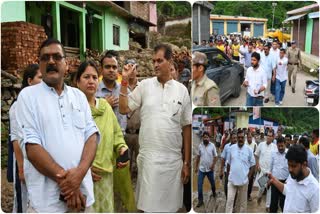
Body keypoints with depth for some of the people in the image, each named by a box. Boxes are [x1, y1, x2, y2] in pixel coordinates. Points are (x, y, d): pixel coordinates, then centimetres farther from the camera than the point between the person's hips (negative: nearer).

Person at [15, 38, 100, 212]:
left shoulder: (78, 95, 9)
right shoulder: (28, 95, -2)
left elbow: (92, 135, 1)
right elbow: (31, 146, -11)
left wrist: (80, 172, -15)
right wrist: (63, 178, -16)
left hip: (83, 190, 4)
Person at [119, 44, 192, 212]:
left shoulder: (182, 90, 3)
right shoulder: (144, 85, 1)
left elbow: (186, 127, 5)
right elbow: (124, 109, 0)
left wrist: (187, 162, 4)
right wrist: (124, 81, -7)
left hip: (173, 158, 1)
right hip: (149, 157, -1)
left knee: (170, 204, 14)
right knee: (148, 204, 6)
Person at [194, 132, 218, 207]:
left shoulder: (212, 145, -10)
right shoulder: (200, 145, -4)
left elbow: (215, 156, -7)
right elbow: (198, 156, 5)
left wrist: (213, 165, -20)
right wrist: (196, 166, 7)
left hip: (210, 169, -1)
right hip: (201, 169, 1)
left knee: (212, 183, 19)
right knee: (199, 185, -3)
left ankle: (214, 192, 49)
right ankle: (200, 200, 6)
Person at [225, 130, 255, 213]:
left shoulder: (249, 149, -5)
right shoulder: (232, 148, -1)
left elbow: (252, 165, 1)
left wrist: (248, 177, -3)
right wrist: (228, 174, 7)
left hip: (244, 180, 0)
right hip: (232, 179, 1)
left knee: (243, 201, 14)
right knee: (229, 200, -1)